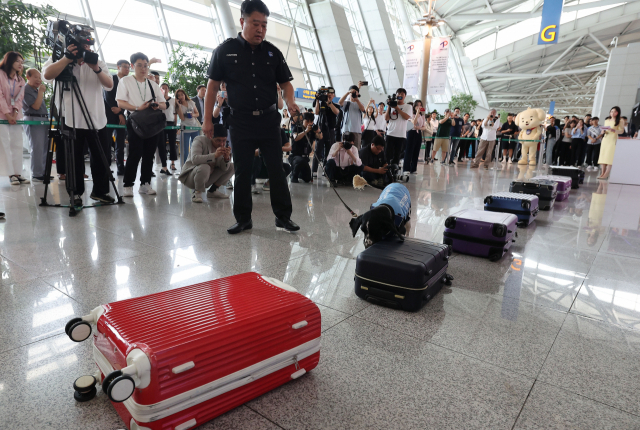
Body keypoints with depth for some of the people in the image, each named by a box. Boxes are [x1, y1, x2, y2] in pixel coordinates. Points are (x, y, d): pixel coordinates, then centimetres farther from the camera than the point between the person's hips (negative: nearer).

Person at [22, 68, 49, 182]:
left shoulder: (36, 90, 19)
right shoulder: (26, 90, -9)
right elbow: (36, 106, -17)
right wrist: (41, 91, -14)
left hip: (43, 120, 9)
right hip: (33, 120, -9)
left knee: (44, 148, 8)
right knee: (37, 148, -10)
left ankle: (42, 172, 14)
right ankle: (36, 175, -6)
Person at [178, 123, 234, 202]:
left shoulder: (222, 145, -1)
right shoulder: (200, 140, -18)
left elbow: (224, 169, -7)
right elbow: (194, 159, -37)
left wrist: (226, 159, -29)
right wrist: (214, 155, -45)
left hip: (208, 177, 6)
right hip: (190, 177, -6)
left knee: (231, 167, -5)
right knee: (204, 168, -38)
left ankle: (212, 191, 4)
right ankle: (197, 193, -13)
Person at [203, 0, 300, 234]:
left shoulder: (273, 52, 6)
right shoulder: (225, 50, 1)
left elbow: (285, 83, 9)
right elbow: (213, 85, 3)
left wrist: (290, 101, -13)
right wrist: (207, 119, -1)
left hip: (269, 120, 1)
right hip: (241, 121, -1)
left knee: (277, 170, 3)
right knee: (242, 172, 5)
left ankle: (283, 216, 13)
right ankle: (243, 219, 16)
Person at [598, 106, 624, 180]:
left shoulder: (619, 121, 4)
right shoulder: (606, 121, 18)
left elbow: (622, 131, -2)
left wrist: (614, 130, -19)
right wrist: (604, 131, -2)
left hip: (613, 139, -5)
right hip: (605, 139, 5)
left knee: (609, 156, -14)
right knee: (603, 155, -1)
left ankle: (606, 174, -20)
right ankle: (602, 173, -1)